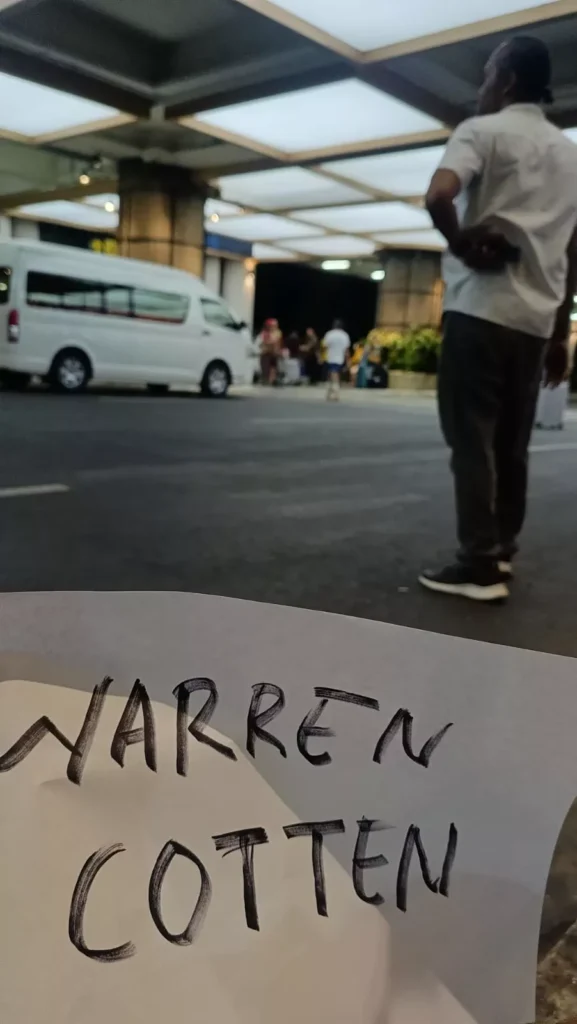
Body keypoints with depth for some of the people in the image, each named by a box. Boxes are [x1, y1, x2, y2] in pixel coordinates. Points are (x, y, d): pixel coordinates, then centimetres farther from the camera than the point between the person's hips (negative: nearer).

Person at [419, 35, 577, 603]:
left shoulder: (483, 130, 0)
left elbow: (438, 196, -22)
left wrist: (461, 243, -5)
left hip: (481, 307, -6)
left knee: (472, 437, -4)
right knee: (511, 441, 13)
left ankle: (480, 565, -5)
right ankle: (501, 550, 19)